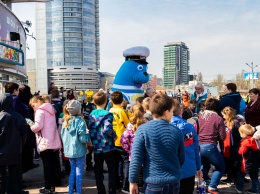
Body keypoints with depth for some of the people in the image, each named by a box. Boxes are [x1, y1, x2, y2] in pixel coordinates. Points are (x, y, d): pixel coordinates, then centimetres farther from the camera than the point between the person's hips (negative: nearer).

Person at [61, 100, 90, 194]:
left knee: (72, 171, 18)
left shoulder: (65, 121, 3)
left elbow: (63, 135, 11)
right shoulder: (80, 121, -17)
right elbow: (83, 138, -19)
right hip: (79, 150, -6)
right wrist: (88, 134, -1)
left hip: (69, 150, 6)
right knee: (79, 173, 3)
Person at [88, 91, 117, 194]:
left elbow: (90, 129, 4)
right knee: (112, 171, 8)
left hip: (96, 148, 5)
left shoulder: (91, 114, 3)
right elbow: (107, 130, -27)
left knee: (98, 172, 13)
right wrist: (114, 135, -10)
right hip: (108, 147, -5)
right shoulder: (107, 114, -14)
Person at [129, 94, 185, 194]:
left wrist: (132, 181, -1)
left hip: (153, 183, -3)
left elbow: (136, 158, -12)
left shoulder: (143, 130, -11)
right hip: (174, 183, 3)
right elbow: (181, 159, 6)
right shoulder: (177, 132, -3)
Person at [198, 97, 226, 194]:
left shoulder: (199, 116, 3)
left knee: (204, 166, 30)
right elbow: (222, 137, -5)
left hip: (198, 146, 5)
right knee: (221, 167, 16)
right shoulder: (218, 118, -7)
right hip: (210, 147, -5)